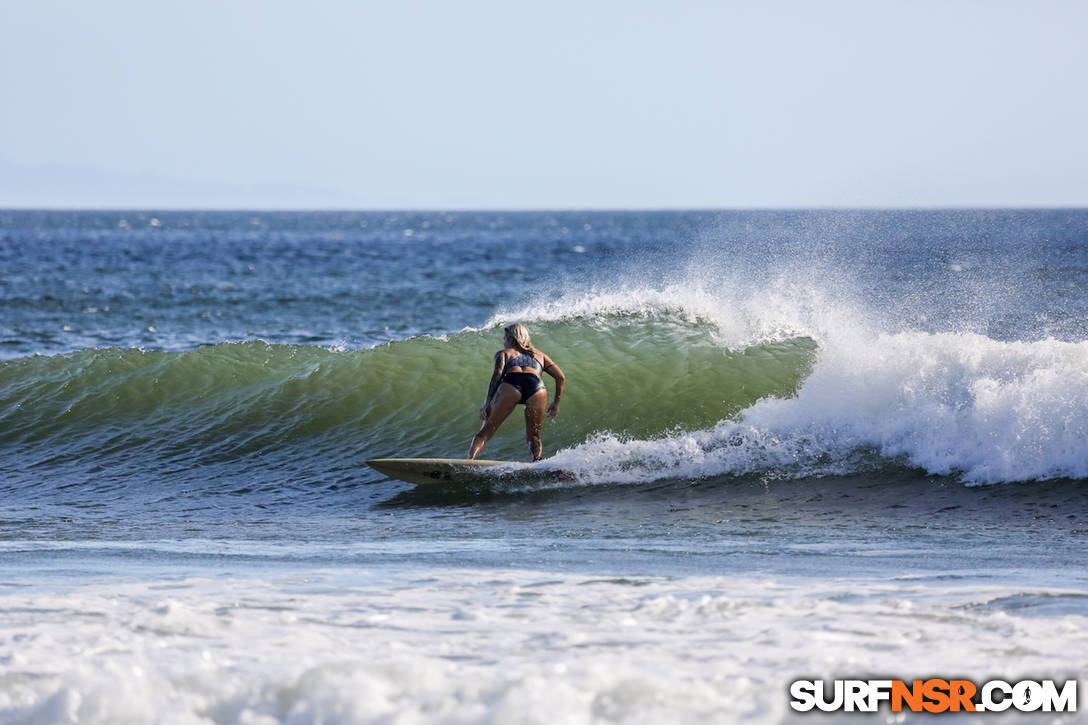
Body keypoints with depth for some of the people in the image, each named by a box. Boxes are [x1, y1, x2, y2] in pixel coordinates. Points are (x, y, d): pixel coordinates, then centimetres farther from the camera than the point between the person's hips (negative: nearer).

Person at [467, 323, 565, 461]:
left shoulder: (504, 353, 29)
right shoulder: (539, 355, 38)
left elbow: (497, 374, 9)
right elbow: (560, 377, 28)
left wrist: (487, 403, 3)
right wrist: (556, 403, 37)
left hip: (511, 385, -2)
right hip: (537, 386, 2)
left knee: (486, 432, 2)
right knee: (533, 437, 14)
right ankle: (537, 460, -18)